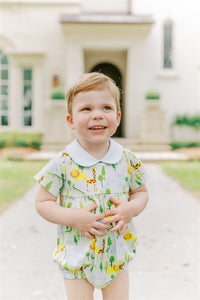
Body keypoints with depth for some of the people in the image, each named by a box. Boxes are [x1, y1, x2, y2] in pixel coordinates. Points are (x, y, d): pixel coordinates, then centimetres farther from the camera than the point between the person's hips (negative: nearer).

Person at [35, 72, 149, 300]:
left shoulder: (127, 160, -7)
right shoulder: (62, 164, -14)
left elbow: (141, 192, 7)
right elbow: (42, 203, -8)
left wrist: (131, 209, -15)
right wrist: (74, 218, -22)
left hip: (117, 256, 2)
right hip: (75, 258, -2)